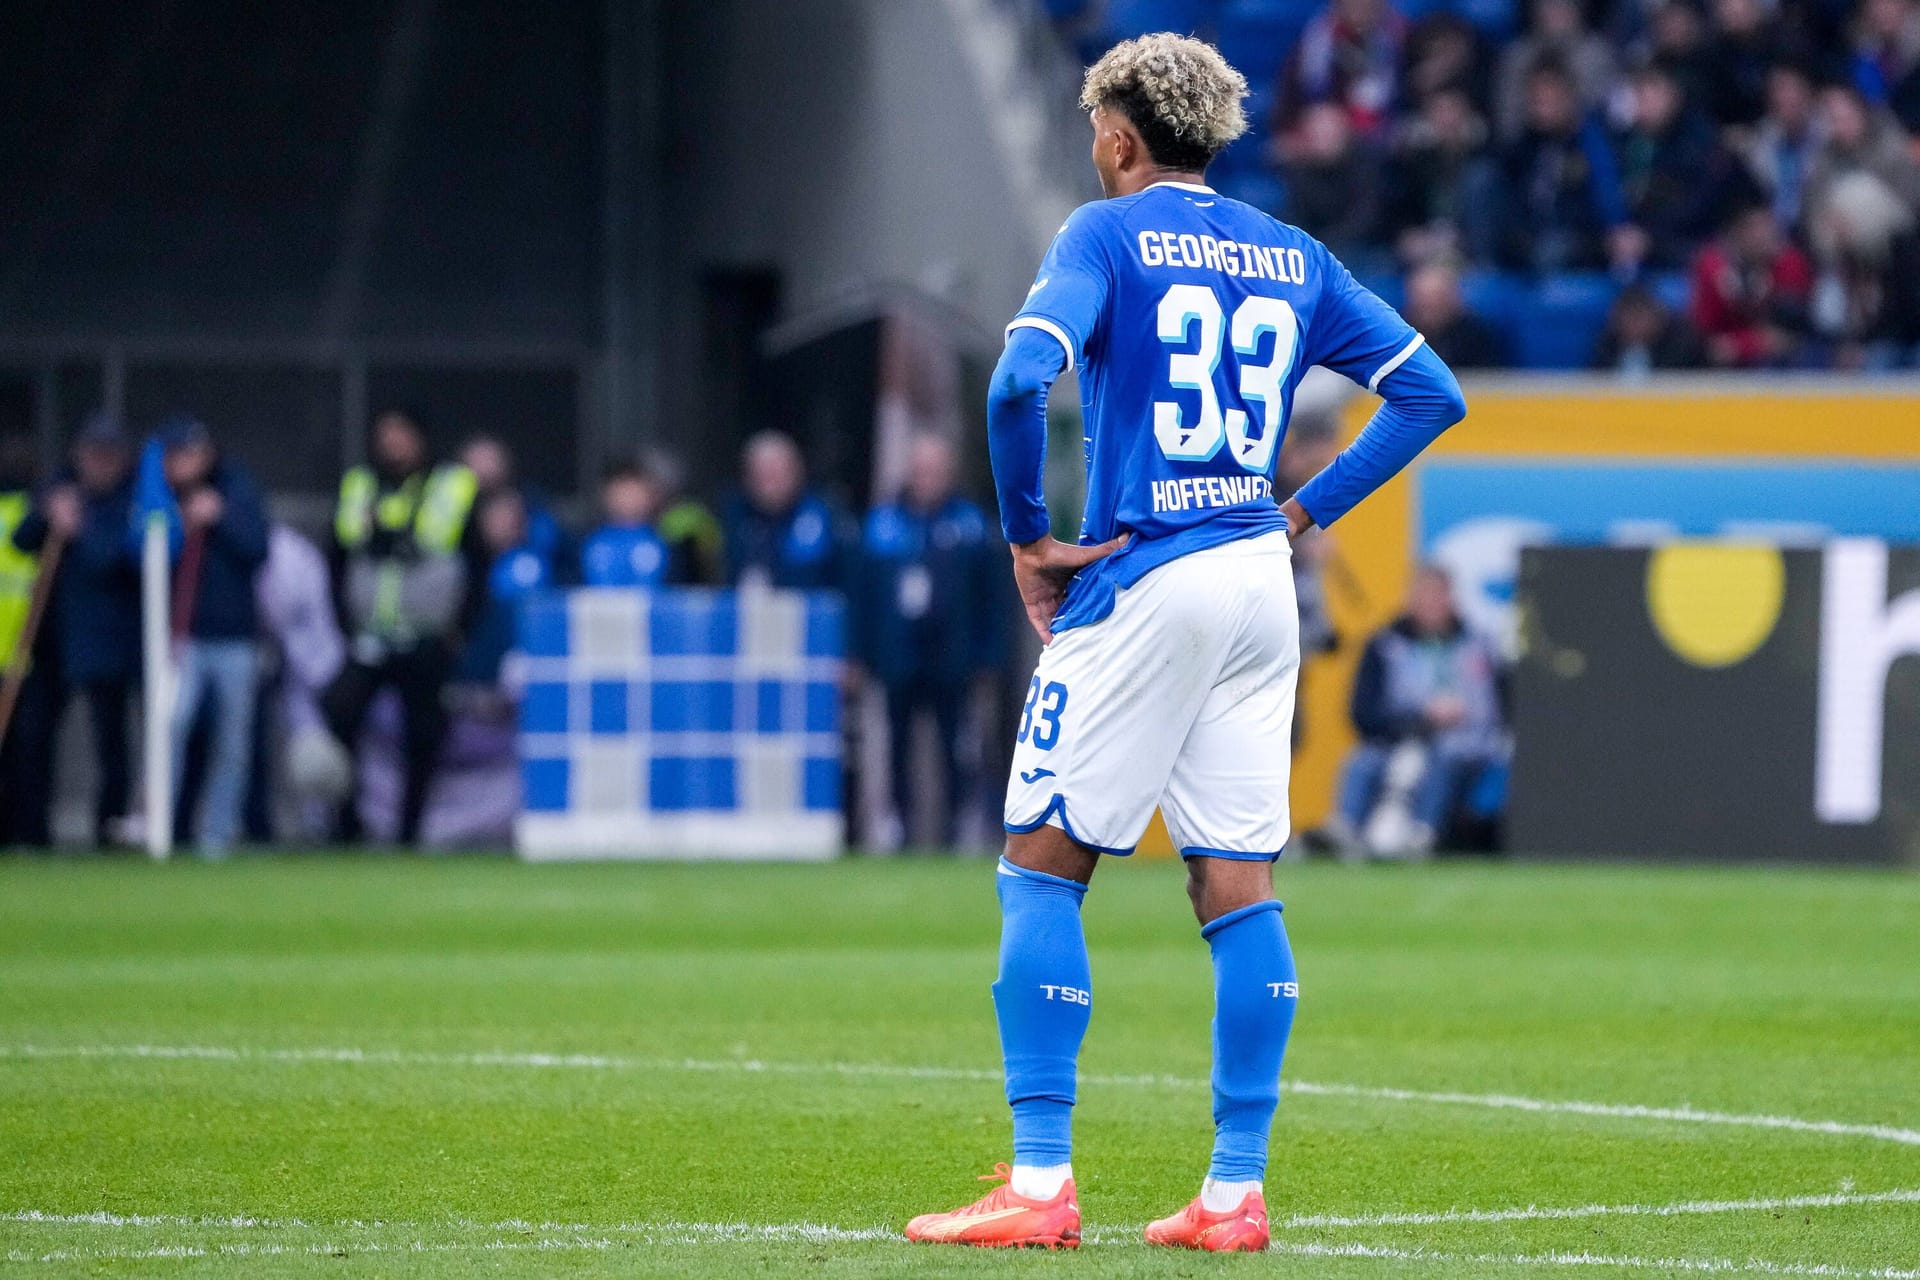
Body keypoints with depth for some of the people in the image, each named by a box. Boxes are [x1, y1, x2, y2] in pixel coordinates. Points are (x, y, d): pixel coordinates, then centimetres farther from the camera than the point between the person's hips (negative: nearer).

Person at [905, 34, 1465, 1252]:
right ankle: (1237, 1189, 3)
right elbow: (1430, 392, 13)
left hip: (1139, 587, -6)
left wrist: (1029, 536, -10)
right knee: (1239, 887, 6)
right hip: (1259, 586, 6)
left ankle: (1041, 1182, -5)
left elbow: (1021, 380, -20)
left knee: (1042, 866, 1)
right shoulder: (1292, 257, 13)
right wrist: (1305, 512, 12)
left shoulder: (1107, 236, -4)